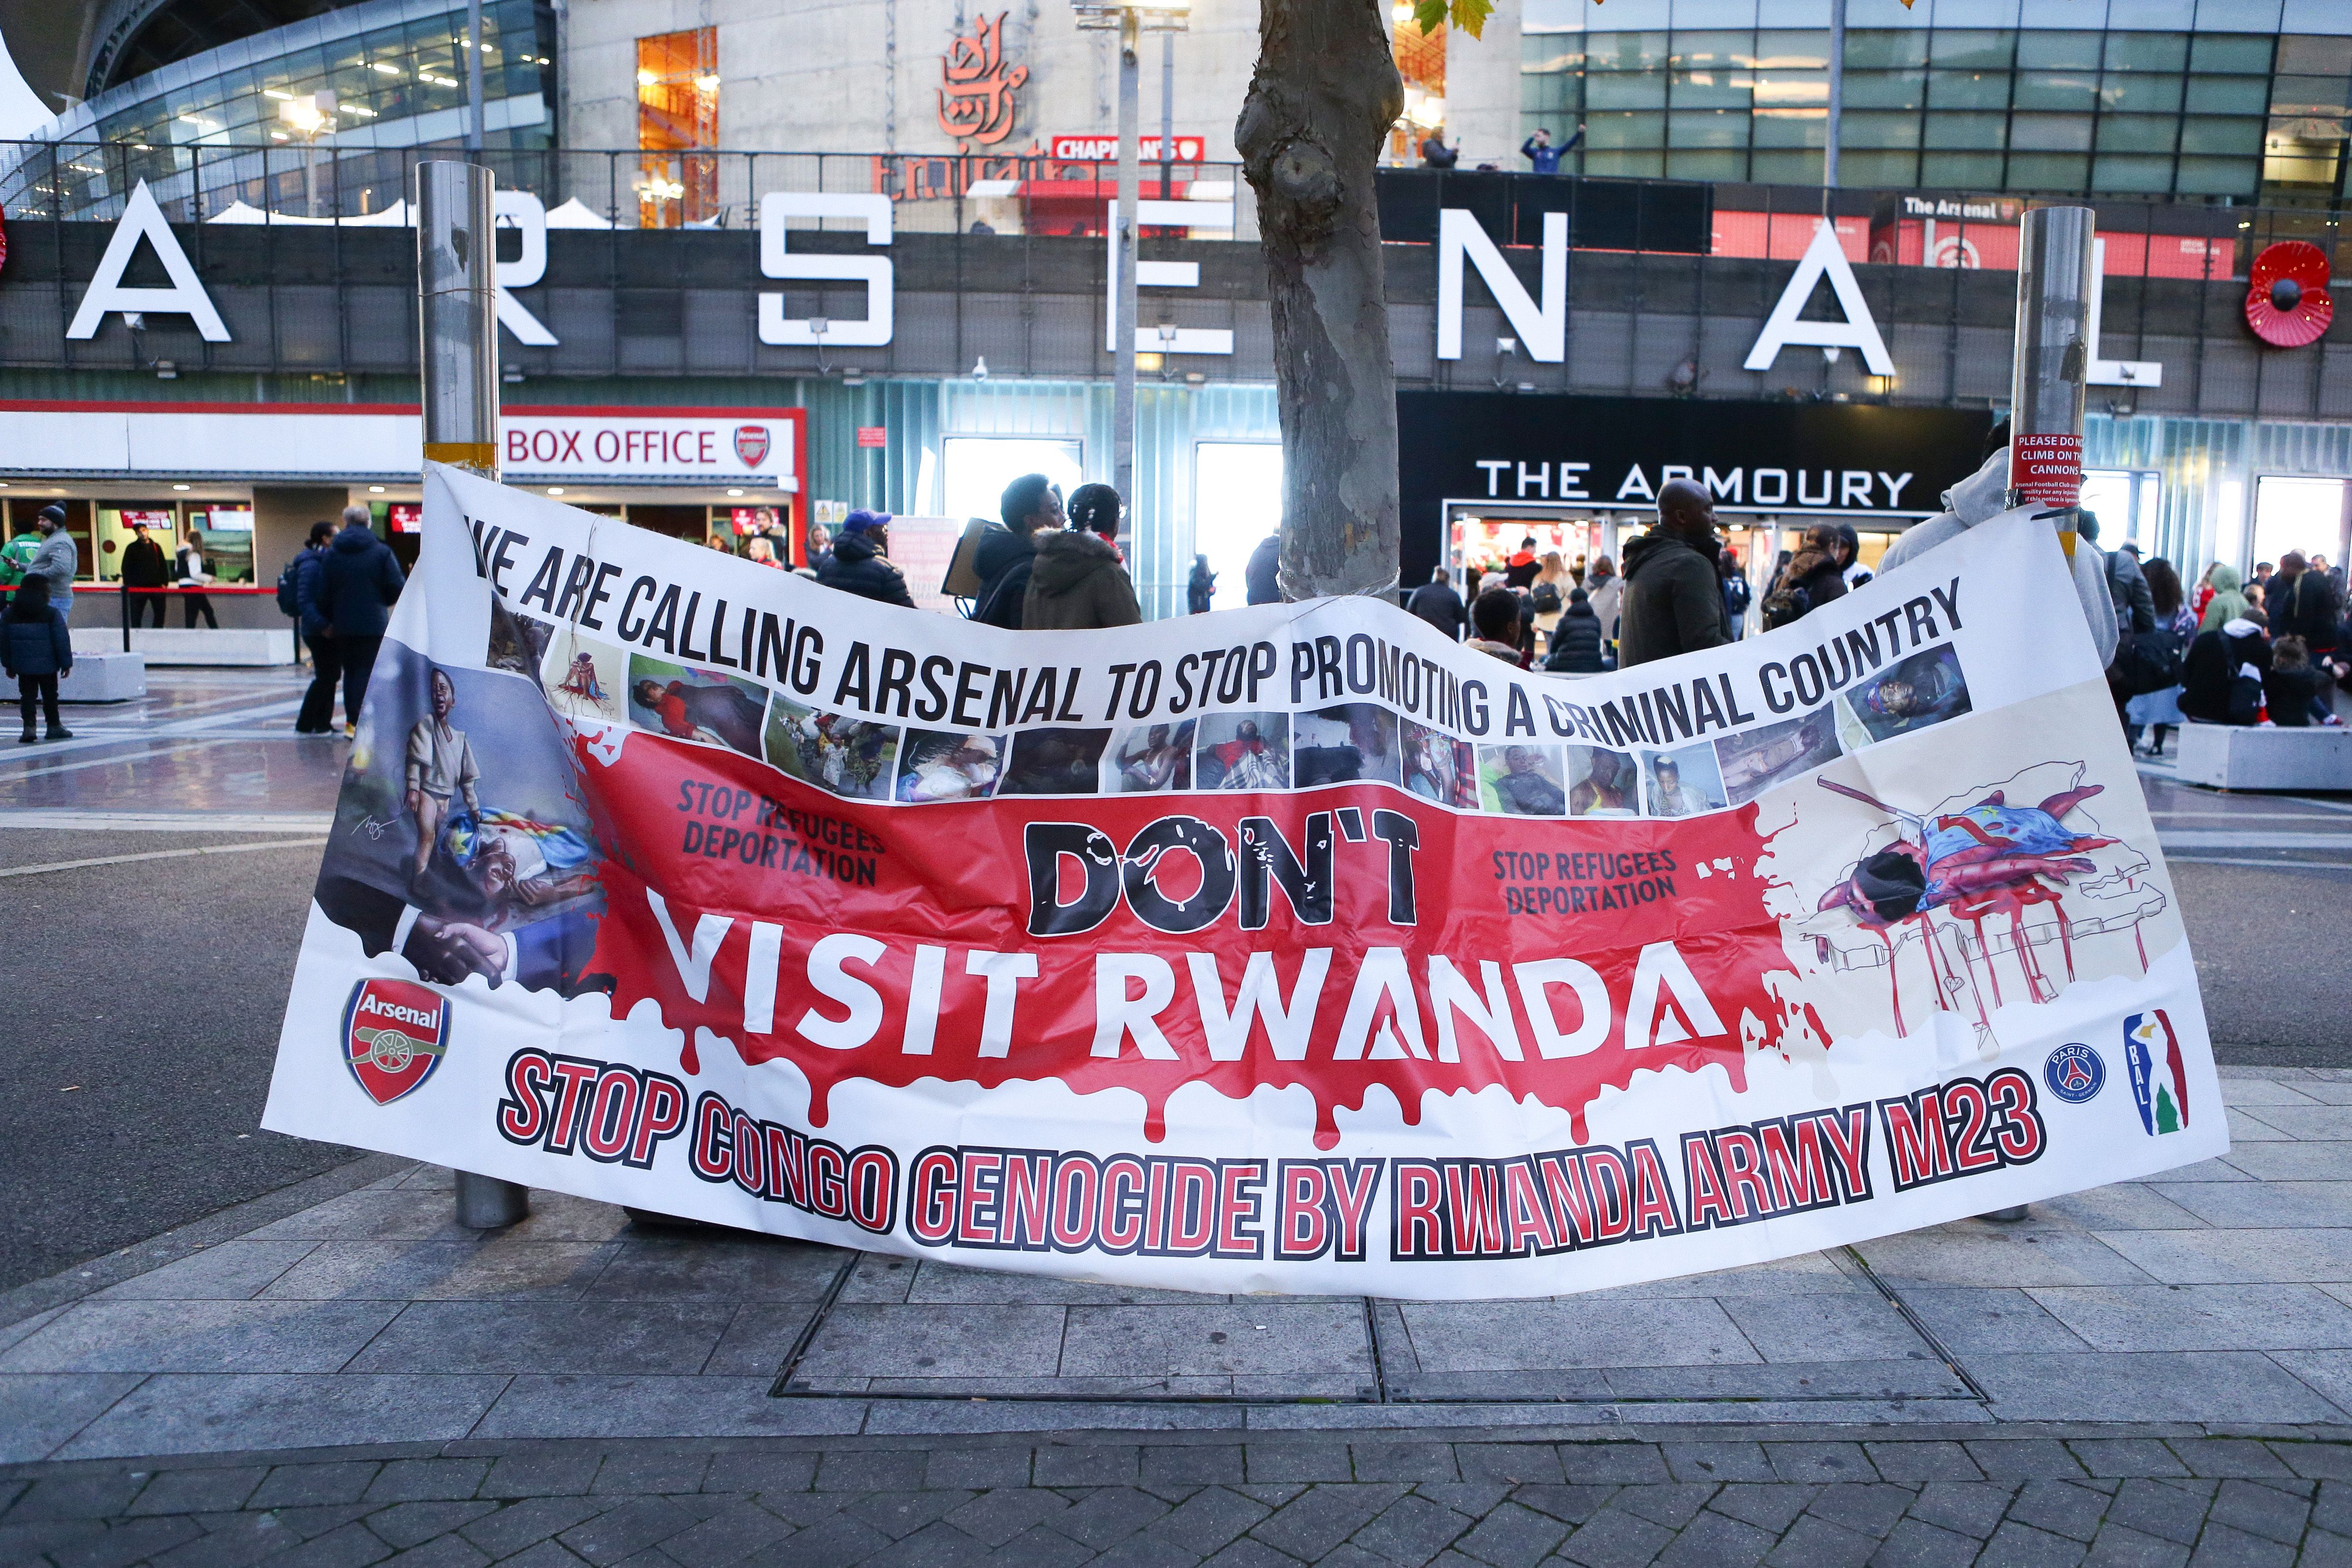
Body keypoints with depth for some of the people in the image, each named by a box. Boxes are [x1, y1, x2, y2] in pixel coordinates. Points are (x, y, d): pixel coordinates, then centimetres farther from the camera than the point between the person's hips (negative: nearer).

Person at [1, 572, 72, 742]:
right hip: (47, 666, -2)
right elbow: (62, 641, -10)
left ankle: (29, 727, -5)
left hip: (23, 666, 3)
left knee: (27, 696, 7)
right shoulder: (52, 614, -9)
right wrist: (66, 663, -3)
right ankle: (54, 727, 17)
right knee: (50, 695, 10)